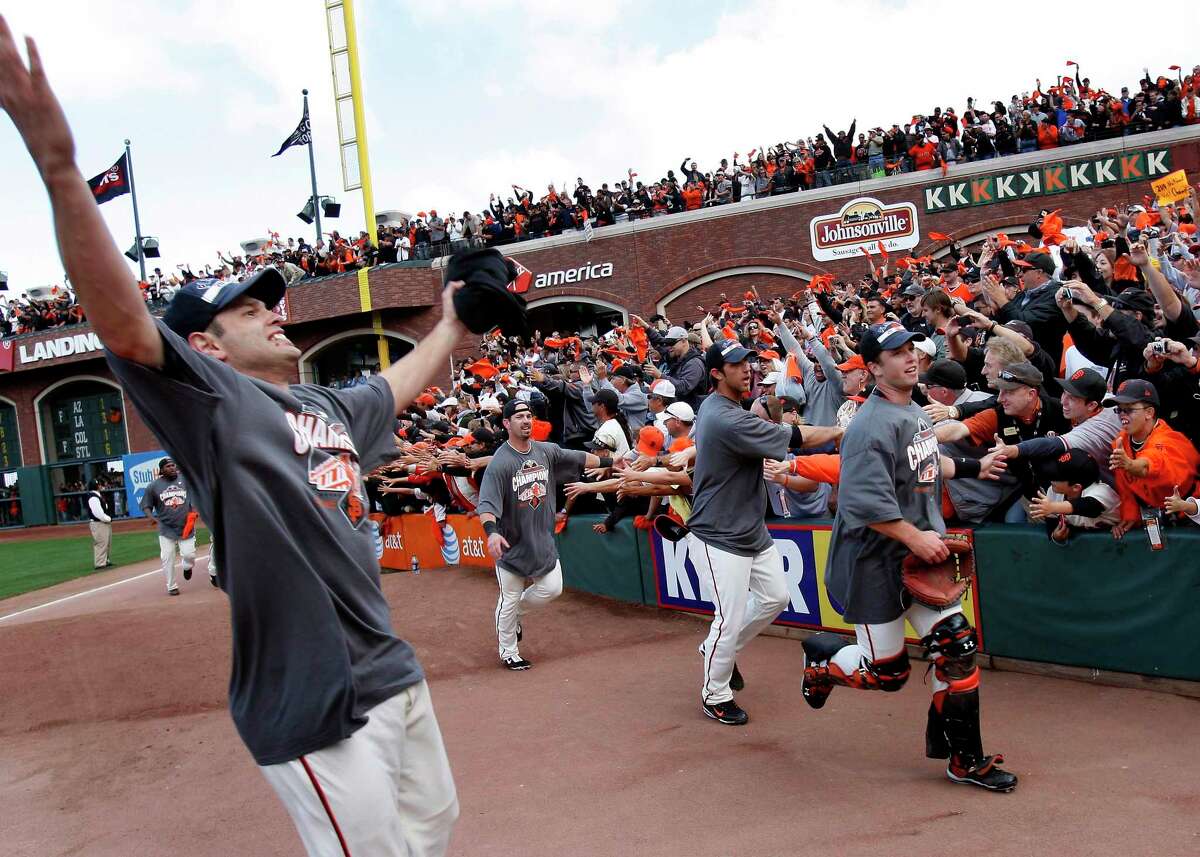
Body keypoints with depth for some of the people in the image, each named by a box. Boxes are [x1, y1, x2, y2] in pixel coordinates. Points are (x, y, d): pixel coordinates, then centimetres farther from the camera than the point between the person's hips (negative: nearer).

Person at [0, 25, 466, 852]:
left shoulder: (330, 406, 14)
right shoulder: (212, 400, -9)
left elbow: (398, 385, 35)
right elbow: (123, 322, -26)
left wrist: (450, 326, 43)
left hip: (395, 676, 9)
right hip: (314, 703, -8)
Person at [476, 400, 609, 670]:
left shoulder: (547, 451, 0)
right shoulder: (499, 462, -19)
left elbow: (578, 458, 15)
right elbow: (486, 504, -27)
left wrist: (610, 462, 17)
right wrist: (491, 531, -43)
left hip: (543, 539, 6)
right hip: (512, 543, -5)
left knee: (552, 588, 8)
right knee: (510, 599, 6)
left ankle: (512, 615, 36)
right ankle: (508, 653, 26)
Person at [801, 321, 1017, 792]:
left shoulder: (916, 413, 9)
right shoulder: (874, 425, -22)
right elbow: (863, 503, -29)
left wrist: (973, 467, 27)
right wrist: (914, 537, -25)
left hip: (919, 555, 9)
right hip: (875, 563, -8)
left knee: (958, 647, 4)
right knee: (884, 672, 2)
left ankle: (964, 759, 18)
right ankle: (822, 657, 33)